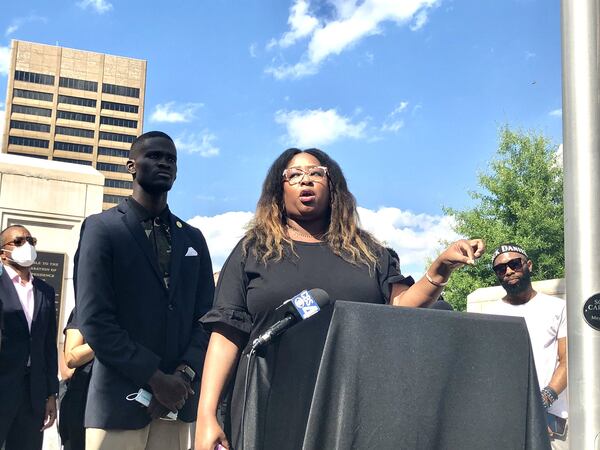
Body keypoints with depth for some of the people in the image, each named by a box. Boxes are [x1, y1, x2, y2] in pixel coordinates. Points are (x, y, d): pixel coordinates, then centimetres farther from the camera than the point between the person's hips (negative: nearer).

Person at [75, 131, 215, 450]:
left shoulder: (193, 239, 14)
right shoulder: (102, 228, 0)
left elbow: (205, 318, 9)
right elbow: (93, 321, -9)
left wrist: (183, 375, -8)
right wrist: (156, 378, -13)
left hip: (177, 400, 4)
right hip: (119, 401, -4)